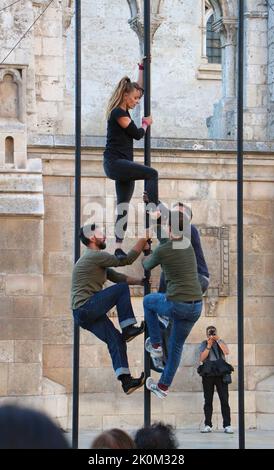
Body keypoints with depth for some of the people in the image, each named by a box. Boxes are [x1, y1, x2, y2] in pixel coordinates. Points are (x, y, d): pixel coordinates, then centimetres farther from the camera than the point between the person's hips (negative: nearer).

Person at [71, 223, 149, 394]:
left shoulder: (96, 259, 24)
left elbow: (116, 276, 27)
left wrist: (139, 281, 19)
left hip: (85, 315, 10)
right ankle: (128, 328, -4)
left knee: (115, 340, 1)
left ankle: (126, 381, -6)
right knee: (122, 289, -7)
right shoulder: (95, 256, -10)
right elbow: (126, 260, -11)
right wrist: (143, 241, -3)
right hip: (86, 308, -10)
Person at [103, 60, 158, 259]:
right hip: (115, 162, -9)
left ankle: (119, 248, 3)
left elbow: (138, 88, 30)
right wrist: (146, 123, 12)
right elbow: (137, 133, -6)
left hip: (123, 164, 9)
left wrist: (142, 69, 30)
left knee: (123, 208, 4)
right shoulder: (118, 113, -11)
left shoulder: (123, 111, 16)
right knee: (152, 173, -24)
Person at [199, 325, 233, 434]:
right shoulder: (204, 344, 8)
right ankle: (208, 425, 7)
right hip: (208, 375, 1)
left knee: (224, 400, -5)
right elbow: (202, 358, -5)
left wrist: (218, 340, -14)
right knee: (208, 401, 4)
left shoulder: (220, 342, 8)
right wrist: (209, 346, -11)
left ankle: (227, 425, -5)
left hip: (221, 374, -1)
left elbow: (227, 352, -10)